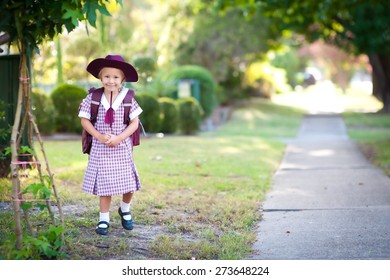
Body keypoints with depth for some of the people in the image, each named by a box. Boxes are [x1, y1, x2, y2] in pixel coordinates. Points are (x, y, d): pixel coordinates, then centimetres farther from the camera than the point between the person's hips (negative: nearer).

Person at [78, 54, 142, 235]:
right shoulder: (93, 98, -5)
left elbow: (134, 122, -3)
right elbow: (85, 120, -2)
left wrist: (119, 138, -16)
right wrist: (100, 136, -15)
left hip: (122, 147, 1)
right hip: (100, 148, -1)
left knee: (128, 184, 5)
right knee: (104, 184, 2)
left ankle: (125, 210, 33)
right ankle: (104, 219, 17)